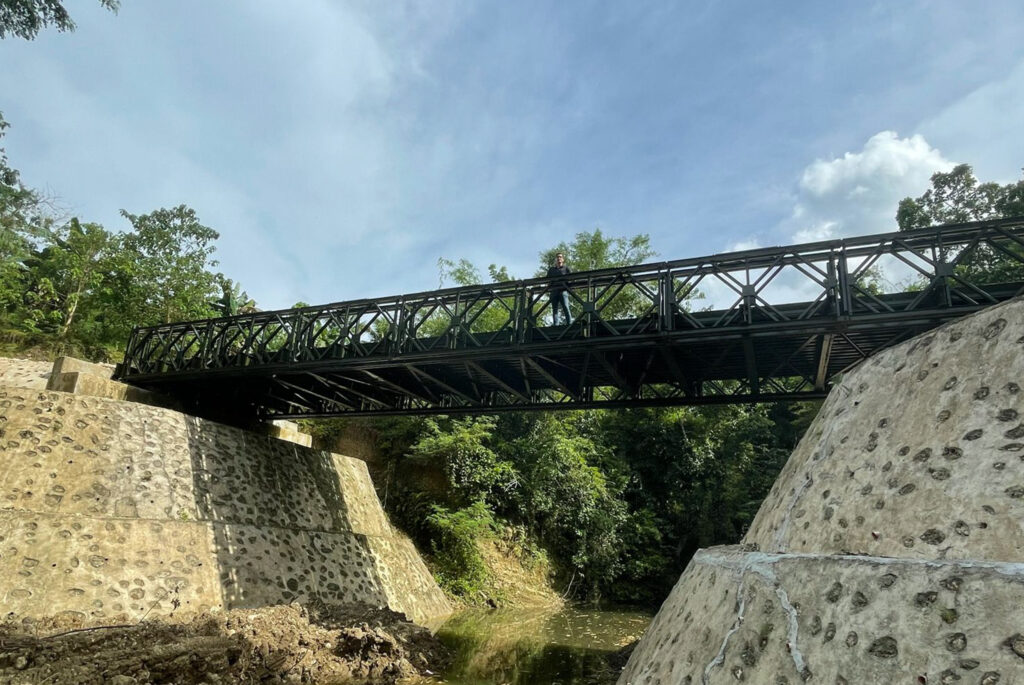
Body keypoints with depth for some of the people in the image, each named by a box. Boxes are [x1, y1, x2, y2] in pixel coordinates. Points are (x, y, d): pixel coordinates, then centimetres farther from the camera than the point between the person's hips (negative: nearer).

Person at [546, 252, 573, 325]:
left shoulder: (566, 268, 15)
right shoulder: (551, 269, 23)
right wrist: (548, 290, 5)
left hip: (563, 290, -3)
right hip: (553, 291, 3)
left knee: (566, 308, -16)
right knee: (554, 310, -2)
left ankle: (569, 324, -20)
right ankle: (556, 326, -4)